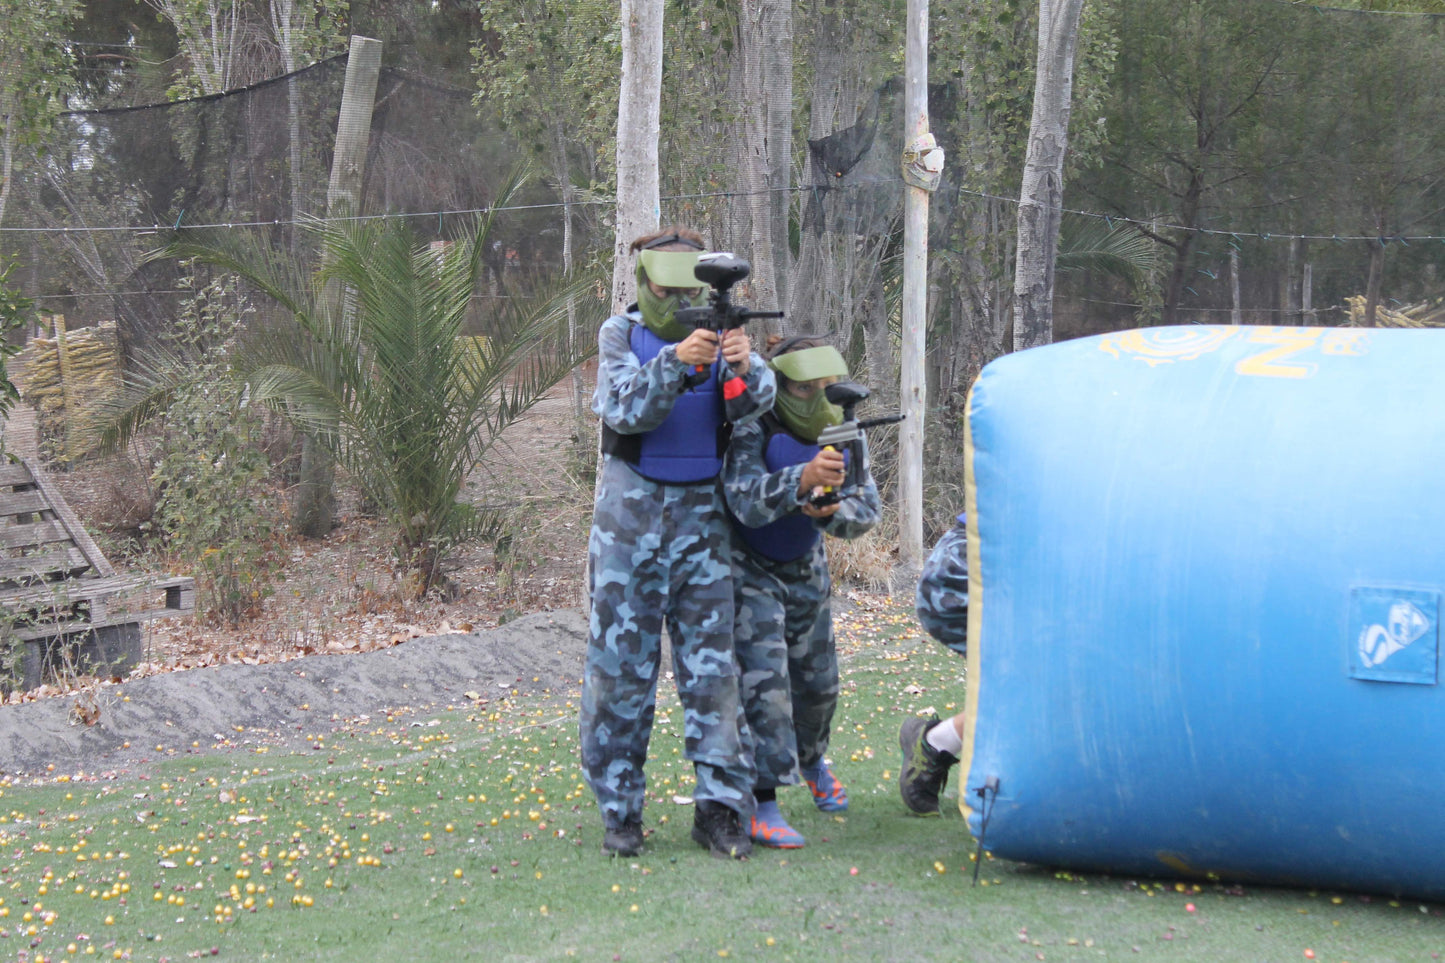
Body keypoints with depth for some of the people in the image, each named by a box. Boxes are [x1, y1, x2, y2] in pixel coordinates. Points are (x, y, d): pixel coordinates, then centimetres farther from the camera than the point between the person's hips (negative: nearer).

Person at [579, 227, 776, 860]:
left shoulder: (717, 334, 4)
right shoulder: (621, 334, 0)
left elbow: (755, 403, -13)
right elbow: (626, 407, -16)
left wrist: (745, 368, -35)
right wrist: (675, 362, -32)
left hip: (701, 516, 1)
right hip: (631, 510, -1)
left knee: (712, 660, -3)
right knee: (621, 662, 1)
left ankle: (721, 807, -2)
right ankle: (619, 809, 8)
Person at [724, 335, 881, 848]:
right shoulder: (753, 430, -29)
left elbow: (867, 509, -12)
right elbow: (746, 502, -43)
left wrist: (833, 512, -34)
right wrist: (803, 478, -59)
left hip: (805, 568, 6)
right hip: (747, 568, -6)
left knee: (817, 679, 14)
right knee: (763, 676, -18)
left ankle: (811, 760, 44)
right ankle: (762, 803, -16)